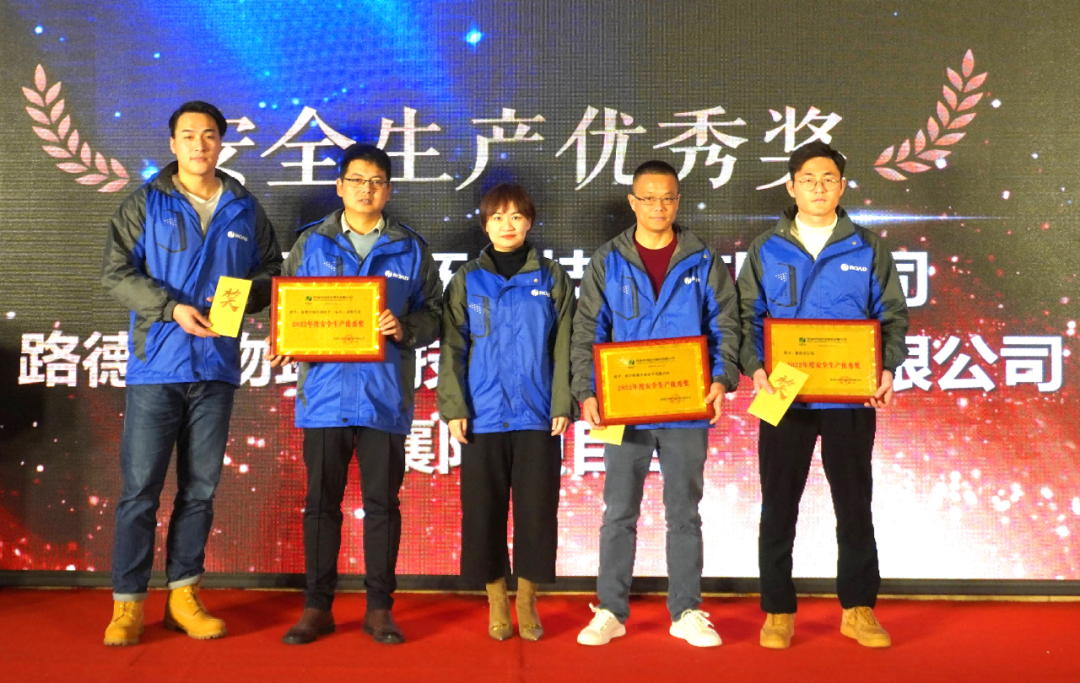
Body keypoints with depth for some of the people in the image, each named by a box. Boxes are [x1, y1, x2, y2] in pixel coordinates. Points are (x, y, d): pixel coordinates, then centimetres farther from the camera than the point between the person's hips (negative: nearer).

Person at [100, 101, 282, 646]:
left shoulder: (244, 209, 10)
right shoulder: (145, 203, 3)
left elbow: (271, 272, 14)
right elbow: (115, 273, -3)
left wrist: (246, 296, -9)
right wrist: (173, 308, -16)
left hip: (216, 366, 3)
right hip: (155, 365, -2)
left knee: (200, 488, 9)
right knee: (140, 487, -1)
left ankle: (184, 595, 21)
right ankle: (128, 602, 10)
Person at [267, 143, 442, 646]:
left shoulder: (411, 249, 8)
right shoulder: (311, 244, 9)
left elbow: (434, 313, 7)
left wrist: (405, 329, -12)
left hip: (384, 395, 0)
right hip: (324, 392, 1)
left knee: (382, 502, 5)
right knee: (321, 502, 7)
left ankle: (379, 608, 17)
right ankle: (317, 606, 19)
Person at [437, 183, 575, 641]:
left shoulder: (552, 279, 7)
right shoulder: (466, 281, 7)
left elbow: (564, 348, 3)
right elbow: (452, 349, 3)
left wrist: (564, 405, -6)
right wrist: (453, 407, -6)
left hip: (537, 417, 0)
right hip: (483, 418, 0)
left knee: (536, 512, 3)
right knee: (483, 513, 4)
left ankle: (527, 601, 19)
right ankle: (496, 600, 19)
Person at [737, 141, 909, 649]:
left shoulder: (868, 250, 6)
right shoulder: (766, 250, 5)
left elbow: (892, 316, 6)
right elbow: (747, 317, 3)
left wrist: (888, 368, -10)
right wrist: (755, 367, -13)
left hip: (851, 398, 0)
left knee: (854, 505, 8)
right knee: (779, 507, 6)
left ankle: (859, 609, 22)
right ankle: (778, 612, 18)